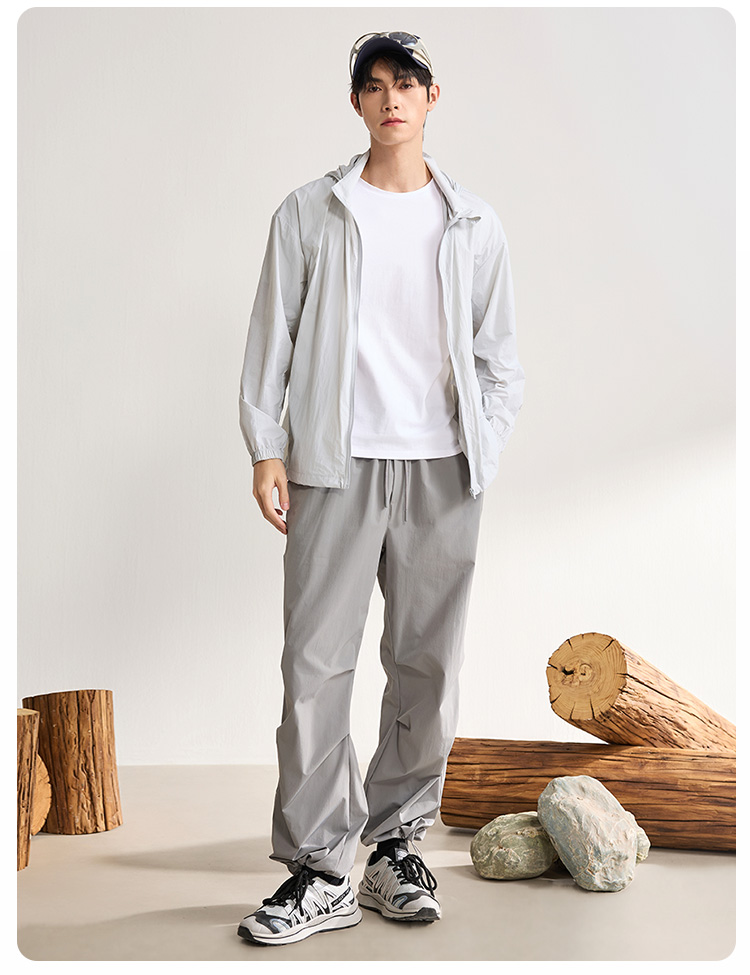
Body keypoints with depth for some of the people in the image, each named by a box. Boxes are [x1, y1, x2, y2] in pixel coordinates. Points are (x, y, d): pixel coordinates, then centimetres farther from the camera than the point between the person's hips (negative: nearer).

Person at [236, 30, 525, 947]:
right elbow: (272, 338, 6)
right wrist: (266, 447, -2)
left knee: (429, 664, 5)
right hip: (335, 464, -2)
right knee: (317, 664, -5)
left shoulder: (474, 223, 12)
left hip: (440, 467, 2)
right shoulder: (309, 214, 7)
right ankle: (319, 870, 3)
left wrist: (483, 450, 1)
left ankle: (397, 844, 20)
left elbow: (496, 350, 13)